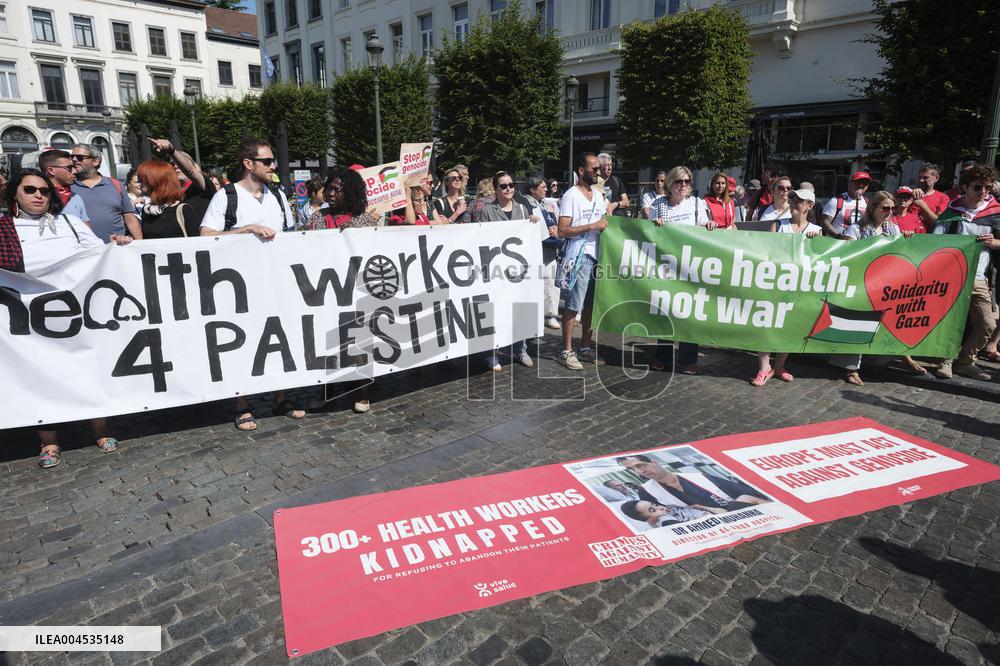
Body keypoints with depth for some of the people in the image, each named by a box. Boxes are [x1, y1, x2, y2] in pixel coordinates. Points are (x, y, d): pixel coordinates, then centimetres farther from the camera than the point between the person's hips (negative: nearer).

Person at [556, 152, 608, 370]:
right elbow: (562, 231, -15)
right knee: (573, 306, -5)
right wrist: (593, 226, -17)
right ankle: (567, 351, 4)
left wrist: (608, 223, 5)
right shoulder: (571, 196, -8)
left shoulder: (598, 195, 17)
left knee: (591, 305, 11)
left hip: (597, 256, 8)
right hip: (578, 257, -8)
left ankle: (585, 348, 22)